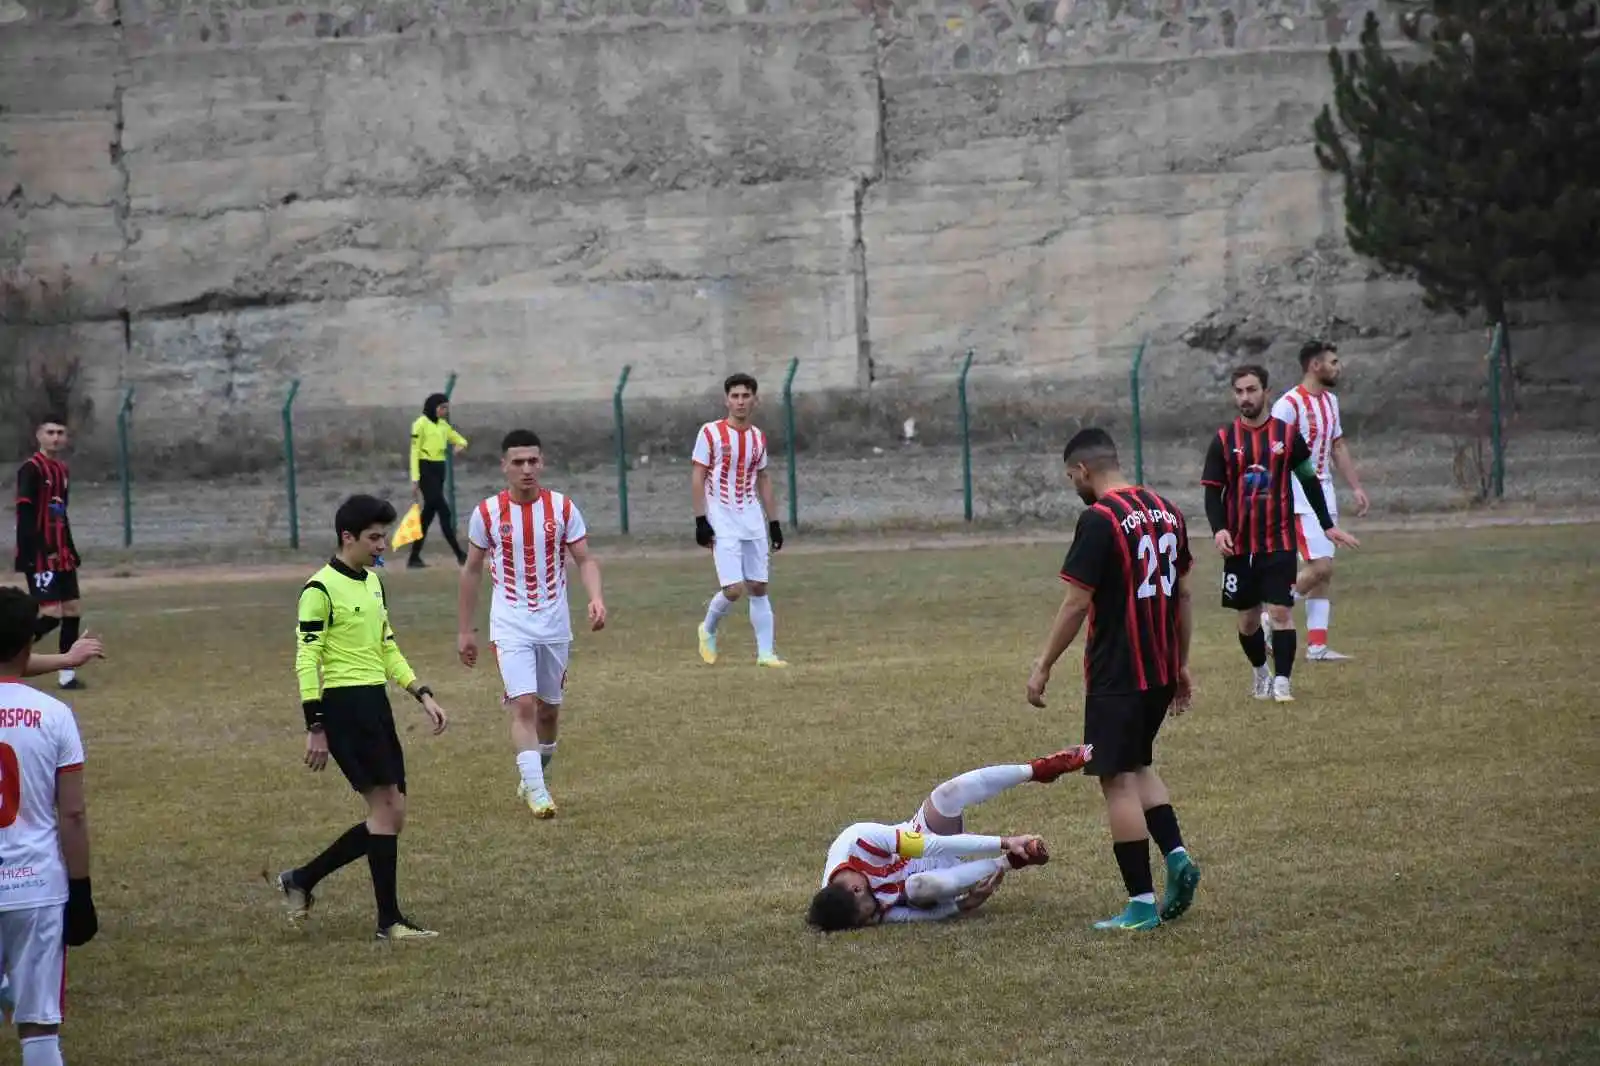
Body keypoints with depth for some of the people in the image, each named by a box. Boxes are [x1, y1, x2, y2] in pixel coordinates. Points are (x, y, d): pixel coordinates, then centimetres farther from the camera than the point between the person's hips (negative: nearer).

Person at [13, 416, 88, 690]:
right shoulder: (31, 469, -13)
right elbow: (24, 516, -19)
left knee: (73, 611, 6)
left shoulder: (62, 469, 14)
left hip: (61, 555, 9)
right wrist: (39, 552, -25)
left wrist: (71, 551, 19)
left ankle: (67, 674, 12)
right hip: (40, 556, -9)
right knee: (51, 614, -15)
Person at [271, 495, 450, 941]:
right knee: (386, 803, -12)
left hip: (375, 703, 9)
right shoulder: (320, 590, -10)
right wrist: (315, 728, -16)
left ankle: (301, 881, 18)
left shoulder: (372, 582, 17)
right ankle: (389, 921, -8)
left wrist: (423, 695, 16)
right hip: (343, 703, -9)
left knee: (390, 816, 6)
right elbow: (307, 660, -12)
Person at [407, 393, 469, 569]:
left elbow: (460, 439, 23)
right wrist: (415, 479, -15)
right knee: (444, 511, -12)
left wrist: (461, 445, -3)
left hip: (439, 471, 8)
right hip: (426, 470, -8)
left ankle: (414, 558, 13)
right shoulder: (421, 424, -7)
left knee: (428, 513, 8)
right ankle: (460, 555, -12)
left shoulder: (443, 425, 13)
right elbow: (415, 451, -9)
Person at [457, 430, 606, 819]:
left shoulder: (563, 508, -3)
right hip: (510, 625, -2)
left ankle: (532, 776, 35)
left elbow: (585, 559, -3)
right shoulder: (487, 513, -4)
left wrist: (595, 597, -23)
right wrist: (464, 630, 6)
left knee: (549, 708, 13)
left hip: (554, 624, 2)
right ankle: (536, 791, -19)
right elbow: (472, 570, 5)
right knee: (523, 704, -17)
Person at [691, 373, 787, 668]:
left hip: (752, 521, 5)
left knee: (758, 587, 4)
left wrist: (773, 522, 15)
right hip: (722, 523, -5)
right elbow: (698, 479, -6)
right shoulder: (711, 433, -6)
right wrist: (701, 521, -12)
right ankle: (708, 630, 15)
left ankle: (765, 652, 8)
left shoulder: (758, 437, 10)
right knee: (733, 589, -13)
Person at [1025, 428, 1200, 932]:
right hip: (1162, 670, 8)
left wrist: (1043, 667, -7)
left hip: (1116, 676, -8)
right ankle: (1176, 855, 5)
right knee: (1139, 764, 24)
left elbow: (1077, 604, -16)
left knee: (1118, 780, -1)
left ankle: (1142, 905, -1)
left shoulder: (1099, 520, -15)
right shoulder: (1167, 511, 8)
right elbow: (1183, 594, 14)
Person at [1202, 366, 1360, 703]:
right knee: (1248, 617, 10)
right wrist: (1218, 529, -14)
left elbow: (1309, 482, 11)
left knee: (1281, 611, -11)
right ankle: (1261, 673, 31)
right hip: (1239, 545, 1)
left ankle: (1282, 682, -9)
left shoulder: (1287, 435, 1)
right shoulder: (1224, 440, 1)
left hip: (1279, 543, -1)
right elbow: (1212, 491, 3)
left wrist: (1327, 525, 10)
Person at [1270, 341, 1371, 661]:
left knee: (1323, 573, 5)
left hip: (1324, 492, 8)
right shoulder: (1289, 404, -15)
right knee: (1320, 566, -15)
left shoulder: (1330, 401, 12)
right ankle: (1274, 619, 0)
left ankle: (1317, 646, 7)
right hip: (1299, 498, -8)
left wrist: (1357, 487, 15)